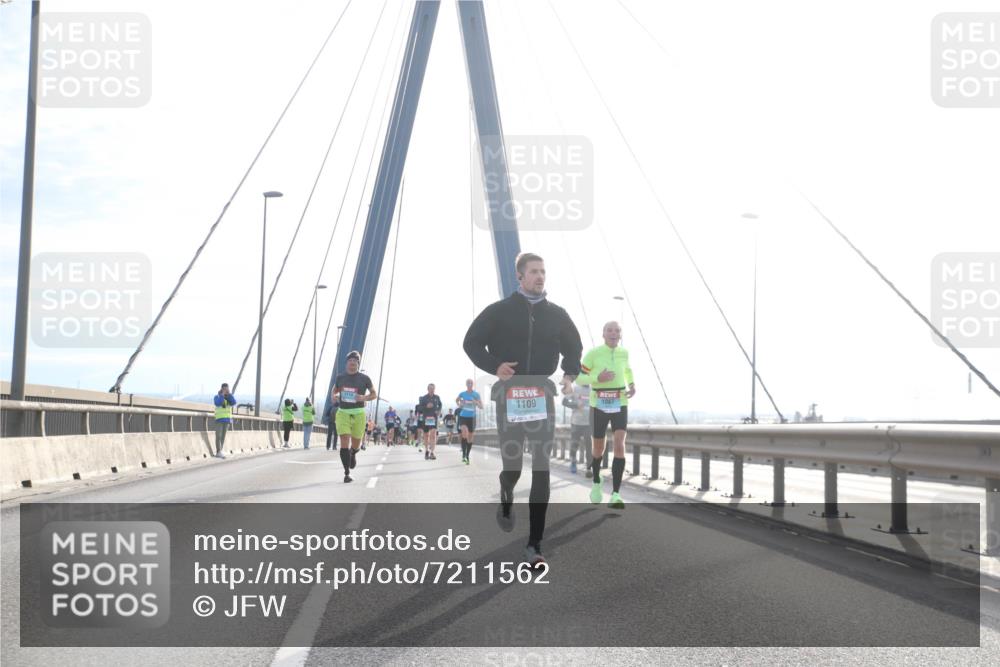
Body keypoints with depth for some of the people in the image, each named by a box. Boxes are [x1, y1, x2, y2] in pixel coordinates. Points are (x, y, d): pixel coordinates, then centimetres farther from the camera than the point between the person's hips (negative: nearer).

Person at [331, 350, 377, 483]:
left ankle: (353, 454, 48)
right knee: (344, 442, -13)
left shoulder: (364, 378, 1)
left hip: (358, 414, 0)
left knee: (356, 444, 10)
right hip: (343, 413, 0)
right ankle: (347, 473, -9)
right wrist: (334, 396, -1)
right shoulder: (340, 378, 8)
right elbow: (333, 392, 22)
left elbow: (374, 394, 7)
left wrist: (364, 398, -13)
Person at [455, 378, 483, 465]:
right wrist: (459, 405, 0)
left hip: (472, 418, 1)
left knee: (470, 438, 8)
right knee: (464, 433, -25)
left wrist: (476, 402, -24)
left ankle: (467, 456, 23)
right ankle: (464, 454, -21)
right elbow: (457, 400, 20)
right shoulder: (462, 394, -1)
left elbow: (481, 406, -4)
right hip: (463, 417, -1)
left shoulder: (476, 394, -3)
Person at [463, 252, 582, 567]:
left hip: (543, 395, 2)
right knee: (512, 466, 2)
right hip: (509, 394, -1)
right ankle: (506, 501, 42)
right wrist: (494, 366, -12)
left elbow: (574, 348, 20)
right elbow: (471, 342, 5)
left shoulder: (556, 314, 9)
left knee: (541, 470, -6)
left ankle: (534, 546, -5)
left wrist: (570, 374, 1)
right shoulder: (499, 311, 2)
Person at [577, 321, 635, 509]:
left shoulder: (624, 353, 2)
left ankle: (615, 495, -20)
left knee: (619, 445, -16)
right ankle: (596, 483, 40)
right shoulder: (593, 354, -10)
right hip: (599, 406, -1)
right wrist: (597, 378, -23)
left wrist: (632, 385, 6)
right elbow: (579, 378, -5)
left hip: (620, 405, 1)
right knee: (598, 449, 10)